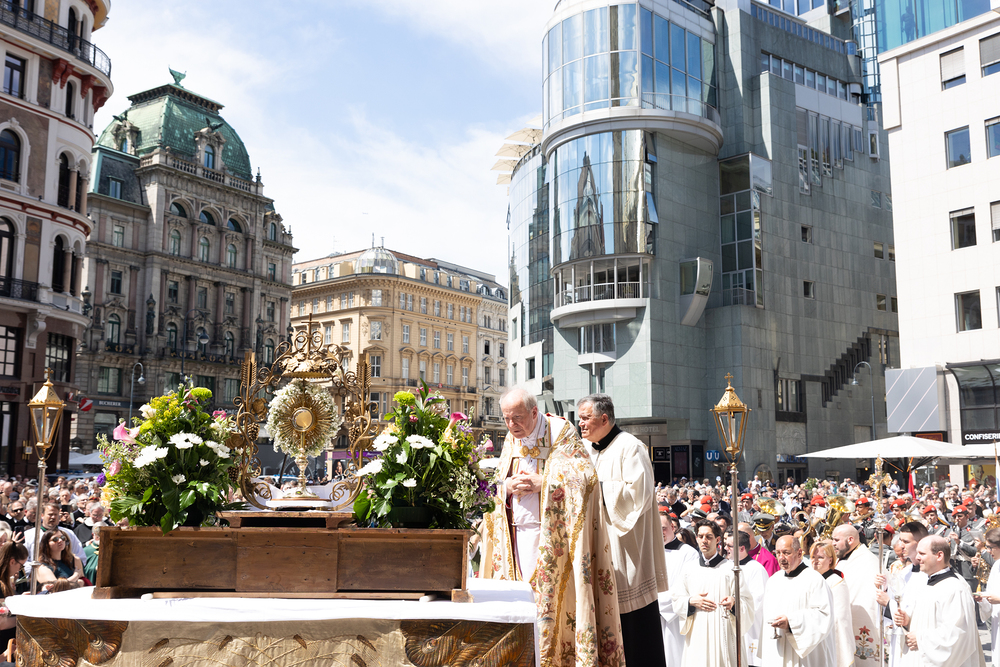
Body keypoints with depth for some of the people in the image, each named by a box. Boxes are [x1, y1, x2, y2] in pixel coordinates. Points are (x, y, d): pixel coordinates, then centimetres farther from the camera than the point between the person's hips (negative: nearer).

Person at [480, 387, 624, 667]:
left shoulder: (561, 433, -4)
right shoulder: (511, 439, 13)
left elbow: (585, 476, -10)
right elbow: (495, 484, 18)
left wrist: (541, 483, -16)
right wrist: (508, 486, -6)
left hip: (551, 536, -5)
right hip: (515, 534, 5)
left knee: (550, 599, -7)